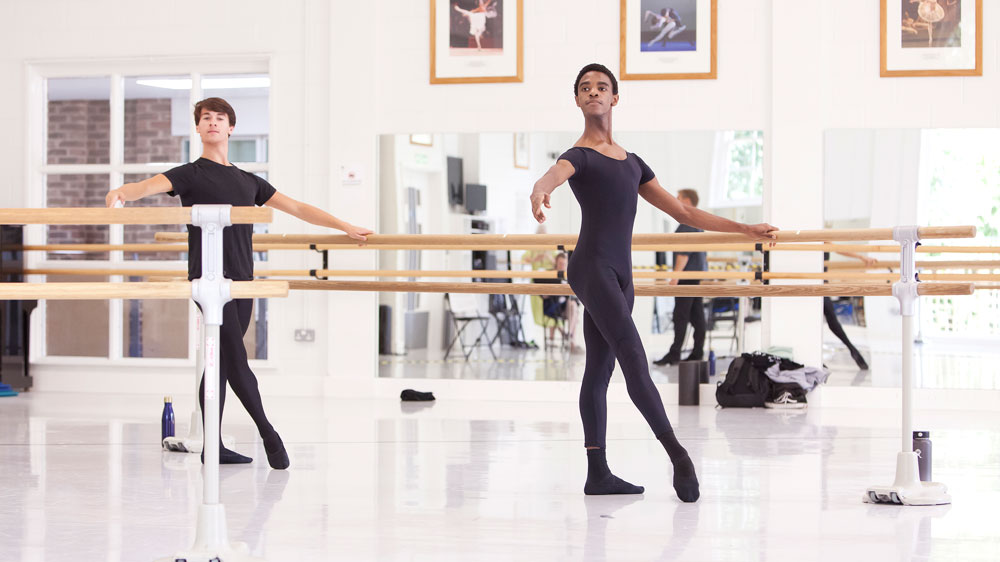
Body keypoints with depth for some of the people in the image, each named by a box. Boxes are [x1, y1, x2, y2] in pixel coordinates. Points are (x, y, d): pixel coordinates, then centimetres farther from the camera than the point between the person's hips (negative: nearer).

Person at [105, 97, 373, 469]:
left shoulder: (248, 182, 19)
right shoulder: (191, 174, 2)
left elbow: (296, 208, 25)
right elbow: (151, 185, -16)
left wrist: (346, 228, 27)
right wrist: (122, 192, -39)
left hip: (241, 282, 6)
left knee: (219, 363, 7)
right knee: (235, 361, -10)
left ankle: (213, 446, 9)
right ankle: (267, 432, 1)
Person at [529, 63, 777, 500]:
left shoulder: (631, 162, 20)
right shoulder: (579, 156, -1)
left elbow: (683, 211, 24)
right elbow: (555, 173, -27)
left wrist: (744, 229, 23)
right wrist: (540, 190, -52)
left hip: (619, 275, 7)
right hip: (592, 267, -7)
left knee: (599, 371, 7)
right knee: (634, 361, -15)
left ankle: (598, 473, 8)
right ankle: (678, 455, -16)